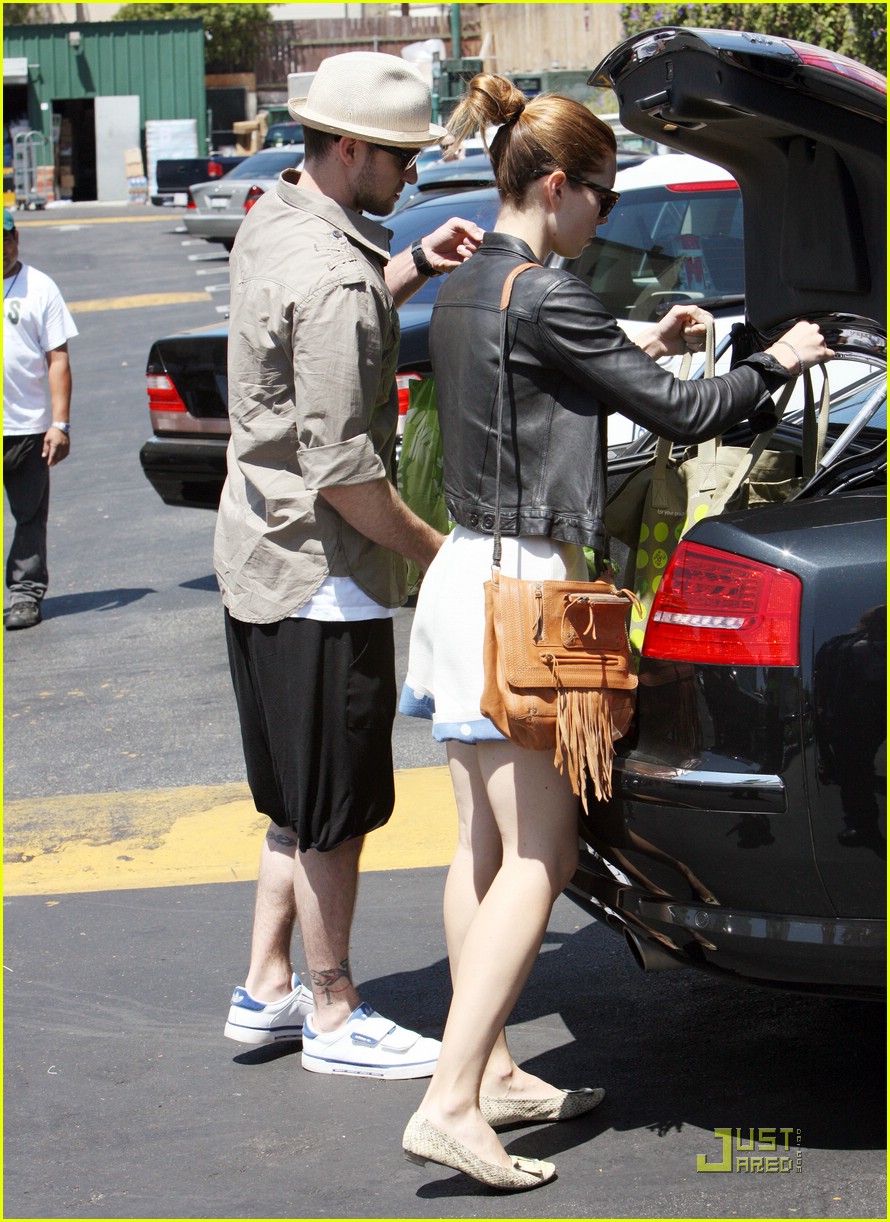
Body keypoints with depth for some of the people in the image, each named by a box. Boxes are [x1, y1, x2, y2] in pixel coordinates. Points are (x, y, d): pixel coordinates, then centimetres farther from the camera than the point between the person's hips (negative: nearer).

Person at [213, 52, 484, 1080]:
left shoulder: (272, 221, 6)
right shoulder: (332, 280, -23)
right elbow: (343, 472, -24)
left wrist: (413, 268, 10)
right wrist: (437, 552, -13)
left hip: (257, 558, 10)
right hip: (321, 573, -10)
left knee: (298, 805, 19)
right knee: (334, 816, 3)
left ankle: (266, 991, 26)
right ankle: (334, 1018, 14)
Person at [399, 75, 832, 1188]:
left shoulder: (464, 290, 12)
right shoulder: (545, 297, -16)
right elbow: (681, 414, -11)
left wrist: (639, 348, 25)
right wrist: (776, 363, 5)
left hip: (465, 571, 10)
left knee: (486, 847, 13)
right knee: (538, 856, -7)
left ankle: (490, 1072, 19)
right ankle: (452, 1104, -10)